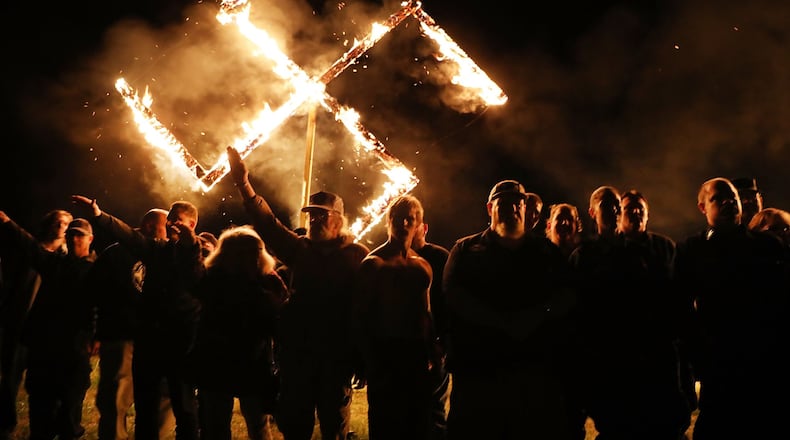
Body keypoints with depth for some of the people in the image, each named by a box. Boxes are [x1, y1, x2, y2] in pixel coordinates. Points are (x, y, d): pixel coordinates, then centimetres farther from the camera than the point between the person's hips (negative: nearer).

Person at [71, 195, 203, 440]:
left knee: (184, 406, 5)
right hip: (149, 337, 5)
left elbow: (199, 281, -19)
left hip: (180, 340, -5)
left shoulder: (201, 253, -1)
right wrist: (98, 216, -18)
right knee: (145, 404, 13)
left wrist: (190, 245, -27)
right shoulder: (157, 249, 12)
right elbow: (131, 236, -4)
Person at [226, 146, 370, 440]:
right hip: (298, 351, 4)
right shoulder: (300, 249, 10)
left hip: (338, 353, -3)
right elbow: (269, 225, 0)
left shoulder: (357, 255, -2)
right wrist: (244, 185, -11)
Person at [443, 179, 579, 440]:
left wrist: (537, 315, -15)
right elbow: (455, 296, -5)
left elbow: (568, 296, 6)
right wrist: (504, 323, -16)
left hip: (539, 368, 2)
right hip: (480, 367, -2)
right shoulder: (467, 250, 11)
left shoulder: (546, 251, 17)